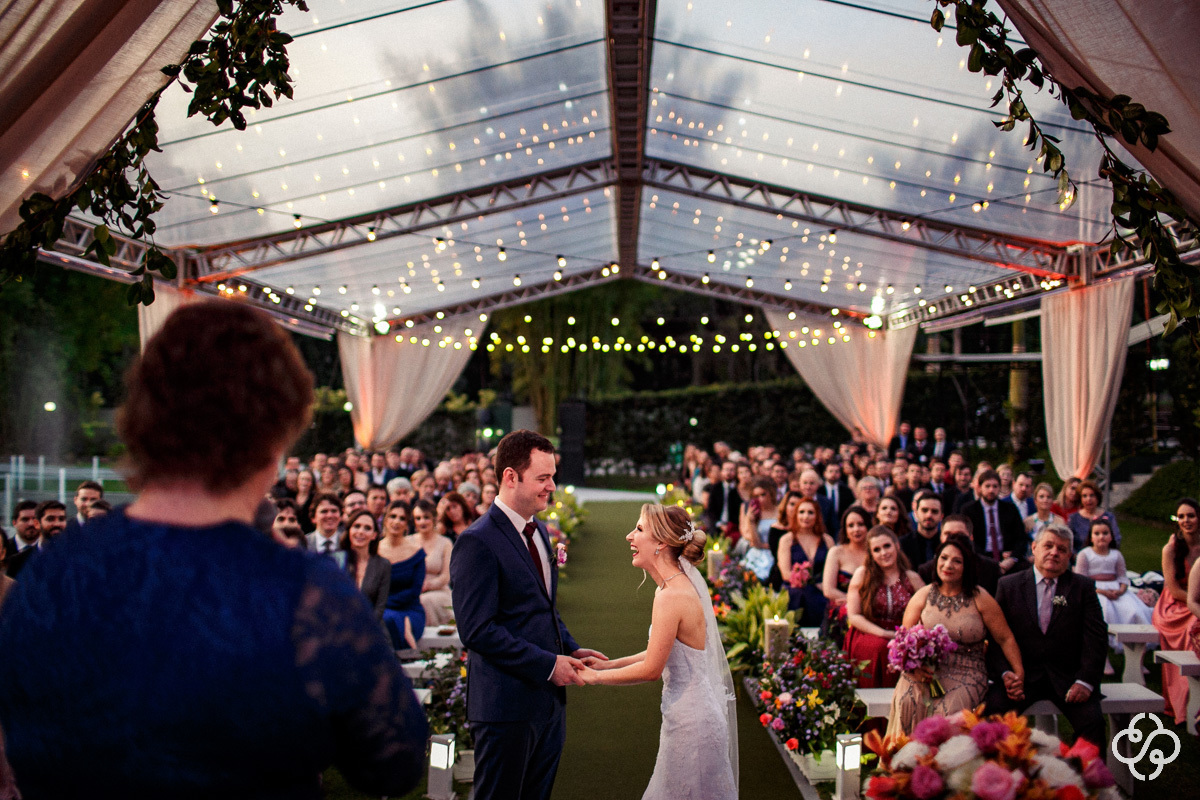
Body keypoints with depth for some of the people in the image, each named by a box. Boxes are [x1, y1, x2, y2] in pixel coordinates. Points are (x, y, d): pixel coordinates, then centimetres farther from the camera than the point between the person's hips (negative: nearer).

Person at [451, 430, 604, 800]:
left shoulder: (538, 531, 12)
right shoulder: (477, 541, -17)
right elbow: (477, 630, -21)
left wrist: (571, 649, 6)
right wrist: (548, 664, -19)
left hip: (549, 700, 8)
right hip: (508, 704, -8)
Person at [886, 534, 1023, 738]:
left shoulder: (980, 599, 4)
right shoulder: (923, 596, 9)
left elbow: (1005, 639, 4)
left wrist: (1019, 675, -9)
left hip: (966, 674, -1)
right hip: (925, 671, 1)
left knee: (947, 710, -31)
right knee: (906, 702, -29)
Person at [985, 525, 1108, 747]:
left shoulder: (1083, 587, 10)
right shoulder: (1009, 585, 9)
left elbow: (1096, 637, 2)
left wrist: (1085, 681, -12)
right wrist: (1005, 673, -13)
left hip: (1068, 677, 0)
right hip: (1022, 674, 0)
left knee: (1093, 723, -26)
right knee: (993, 710, -27)